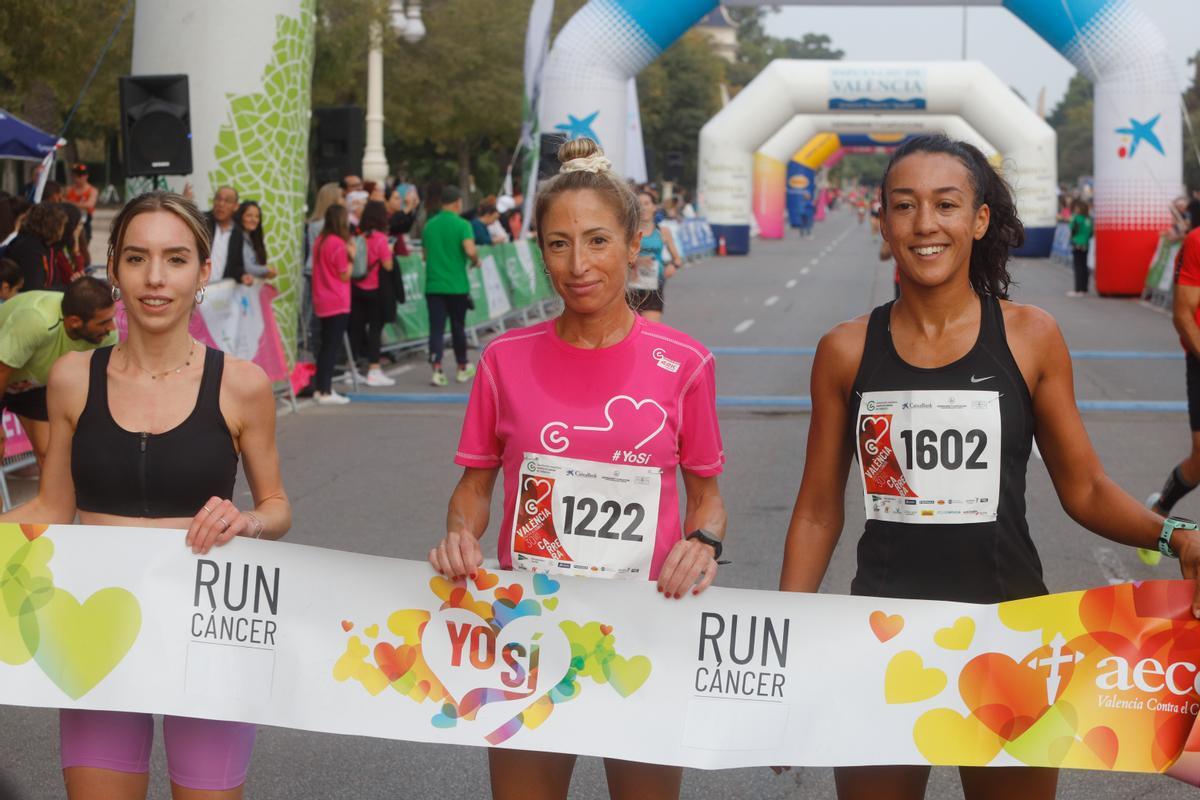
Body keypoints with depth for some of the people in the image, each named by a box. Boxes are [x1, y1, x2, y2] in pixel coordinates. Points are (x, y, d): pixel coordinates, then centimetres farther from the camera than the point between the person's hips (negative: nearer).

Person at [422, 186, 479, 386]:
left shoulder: (429, 225, 7)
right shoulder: (462, 225, -9)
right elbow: (470, 250, -22)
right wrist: (475, 261, -2)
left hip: (433, 285, 3)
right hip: (457, 285, -3)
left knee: (436, 328, -1)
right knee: (458, 327, 12)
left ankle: (436, 369, -17)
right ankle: (463, 368, 26)